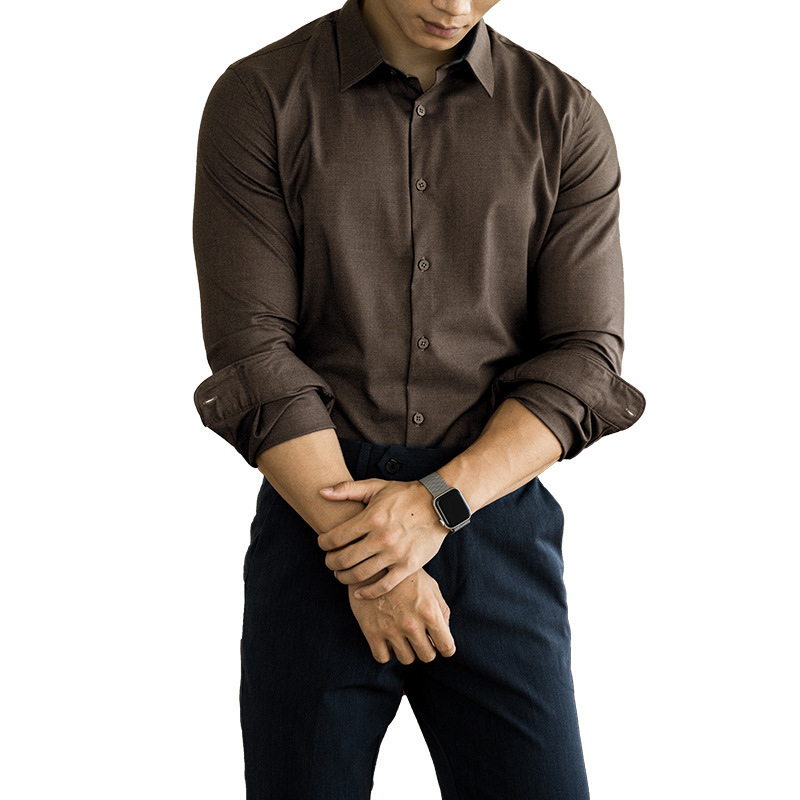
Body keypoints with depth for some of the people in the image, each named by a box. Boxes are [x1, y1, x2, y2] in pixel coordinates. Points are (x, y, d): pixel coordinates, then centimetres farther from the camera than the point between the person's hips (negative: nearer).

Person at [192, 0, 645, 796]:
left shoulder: (565, 117, 3)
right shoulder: (257, 101, -2)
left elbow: (584, 361, -2)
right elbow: (250, 353, -8)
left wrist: (438, 501, -16)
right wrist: (372, 563, -14)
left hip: (494, 515, 1)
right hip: (319, 520, -1)